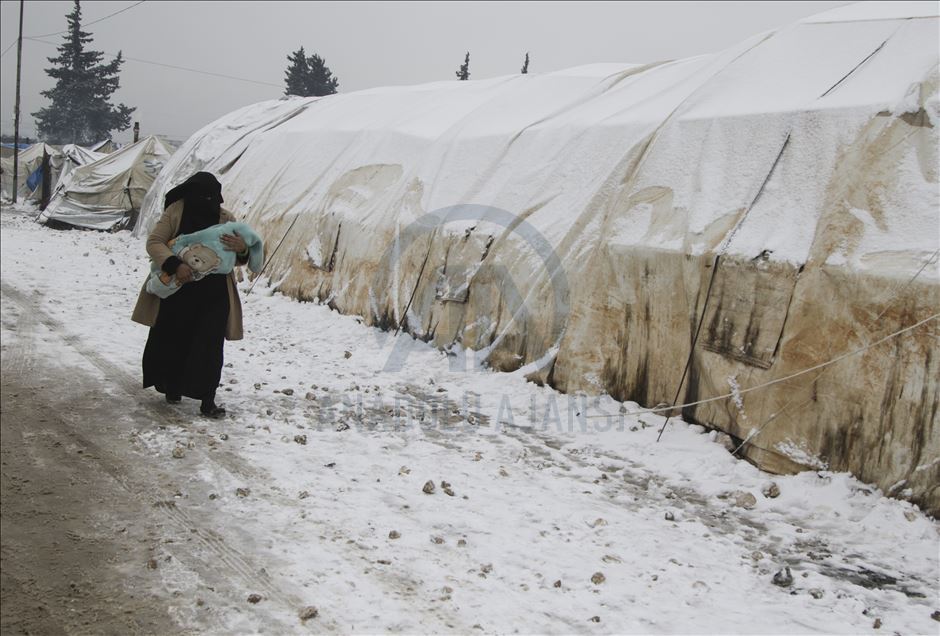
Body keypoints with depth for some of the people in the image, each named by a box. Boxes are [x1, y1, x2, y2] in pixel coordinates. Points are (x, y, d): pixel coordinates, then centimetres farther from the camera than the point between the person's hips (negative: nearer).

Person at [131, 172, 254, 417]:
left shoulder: (226, 218, -2)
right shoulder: (176, 211, -7)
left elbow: (238, 259, 1)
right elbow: (154, 242, -10)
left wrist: (242, 249, -25)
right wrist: (175, 265, -28)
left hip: (214, 295, 0)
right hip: (178, 290, 0)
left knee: (209, 346, -6)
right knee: (172, 340, 8)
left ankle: (207, 400, -2)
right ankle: (172, 386, 32)